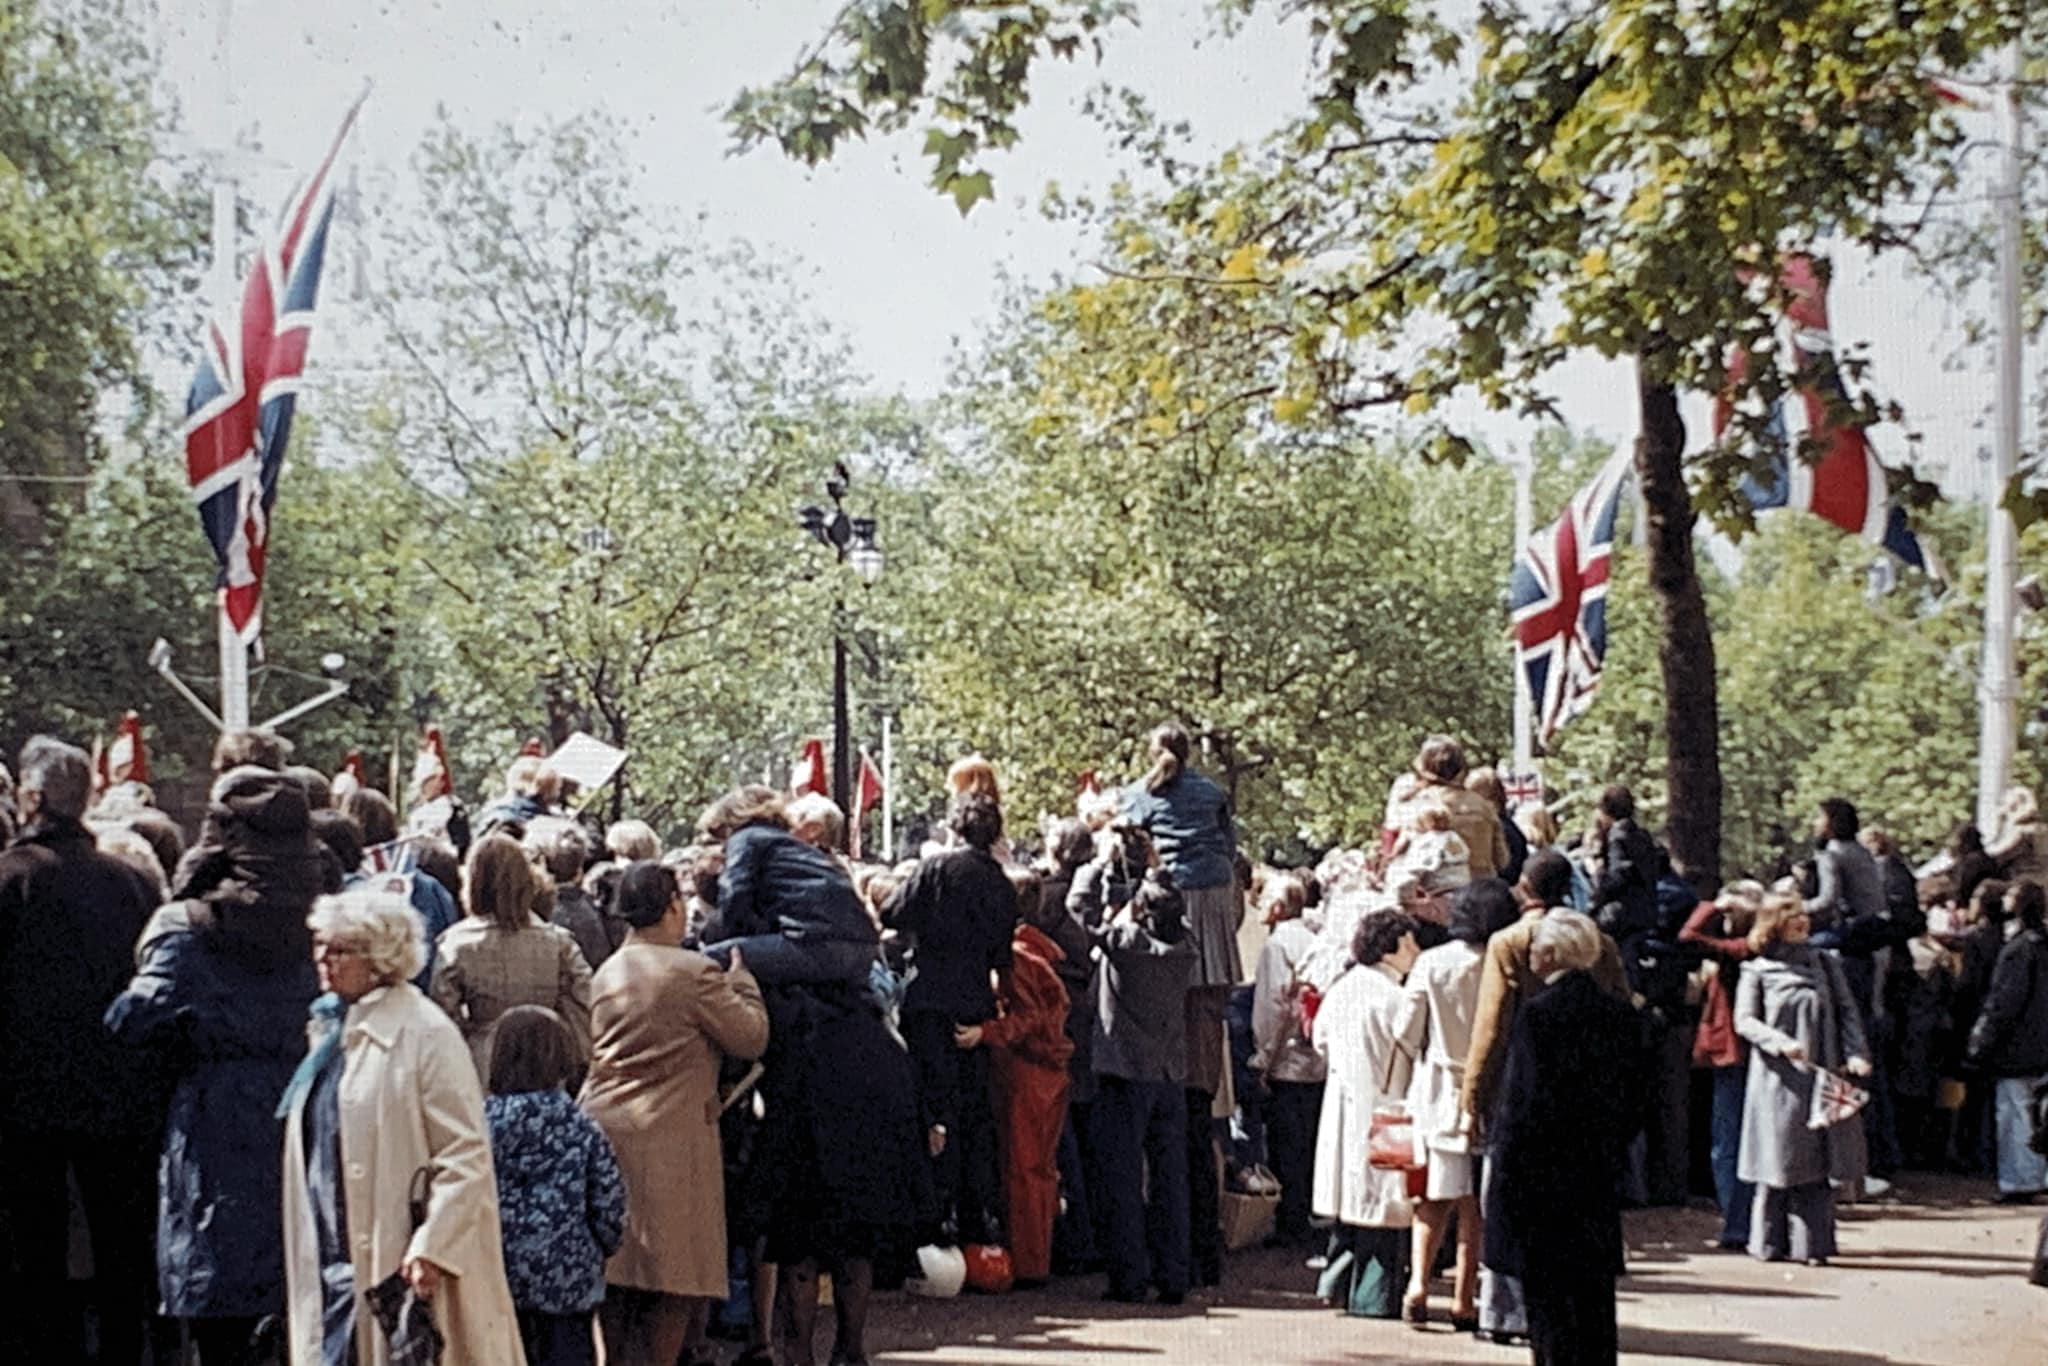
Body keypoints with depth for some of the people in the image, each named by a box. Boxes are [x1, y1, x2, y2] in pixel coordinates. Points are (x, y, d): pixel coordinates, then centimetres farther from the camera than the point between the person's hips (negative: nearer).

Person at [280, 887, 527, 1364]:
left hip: (397, 1267, -7)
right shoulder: (325, 1029, 13)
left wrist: (432, 1249, -19)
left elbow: (466, 1155, -15)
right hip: (332, 1266, 8)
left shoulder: (426, 1034, -12)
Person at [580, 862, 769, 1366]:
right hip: (670, 1137, -7)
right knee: (673, 1272, 0)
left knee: (616, 1269, 12)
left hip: (603, 1129, 7)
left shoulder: (606, 974, 13)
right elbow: (751, 1038, -3)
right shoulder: (695, 973, -9)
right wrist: (742, 979, 12)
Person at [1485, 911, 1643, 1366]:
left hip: (1542, 1174, -6)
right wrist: (1611, 1151, 17)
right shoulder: (1618, 1012, 6)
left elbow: (1527, 1098, -16)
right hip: (1597, 1173, 6)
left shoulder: (1538, 1011, -14)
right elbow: (1631, 1095, 9)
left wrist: (1507, 1166, -10)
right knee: (1593, 1293, 11)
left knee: (1547, 1293, -1)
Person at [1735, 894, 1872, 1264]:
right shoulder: (1757, 970, 4)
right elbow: (1744, 1020, -2)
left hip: (1822, 1077, 3)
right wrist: (1780, 1042, -18)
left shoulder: (1826, 963, 12)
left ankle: (1812, 1244, 4)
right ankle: (1770, 1243, 10)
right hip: (1778, 1080, -2)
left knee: (1816, 1163, 0)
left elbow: (1847, 1012, 8)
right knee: (1779, 1161, -1)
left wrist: (1856, 1053, -7)